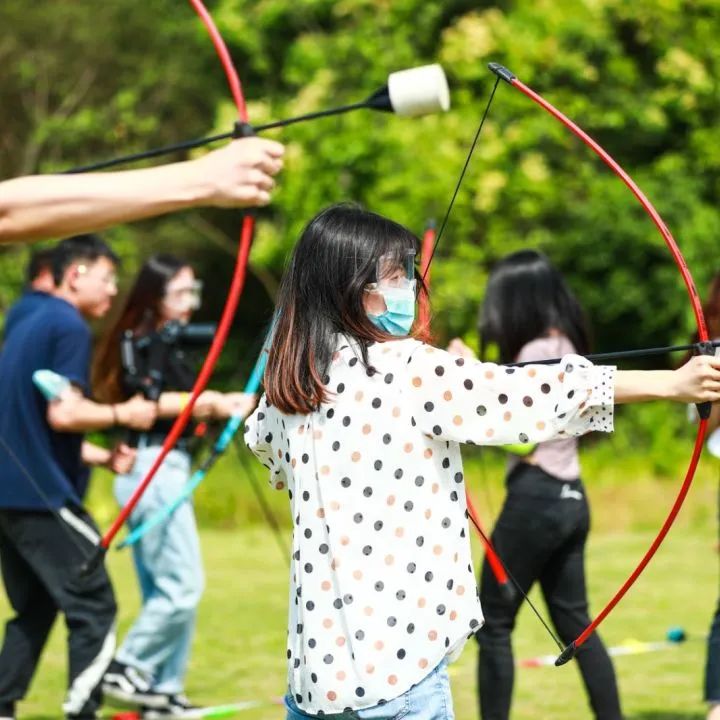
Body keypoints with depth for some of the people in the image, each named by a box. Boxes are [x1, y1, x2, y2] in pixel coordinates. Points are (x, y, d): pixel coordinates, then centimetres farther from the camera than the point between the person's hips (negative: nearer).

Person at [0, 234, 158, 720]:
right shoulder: (70, 327, -11)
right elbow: (63, 413, -20)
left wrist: (101, 457, 15)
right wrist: (122, 415, -5)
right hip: (45, 497, -9)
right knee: (94, 607, -4)